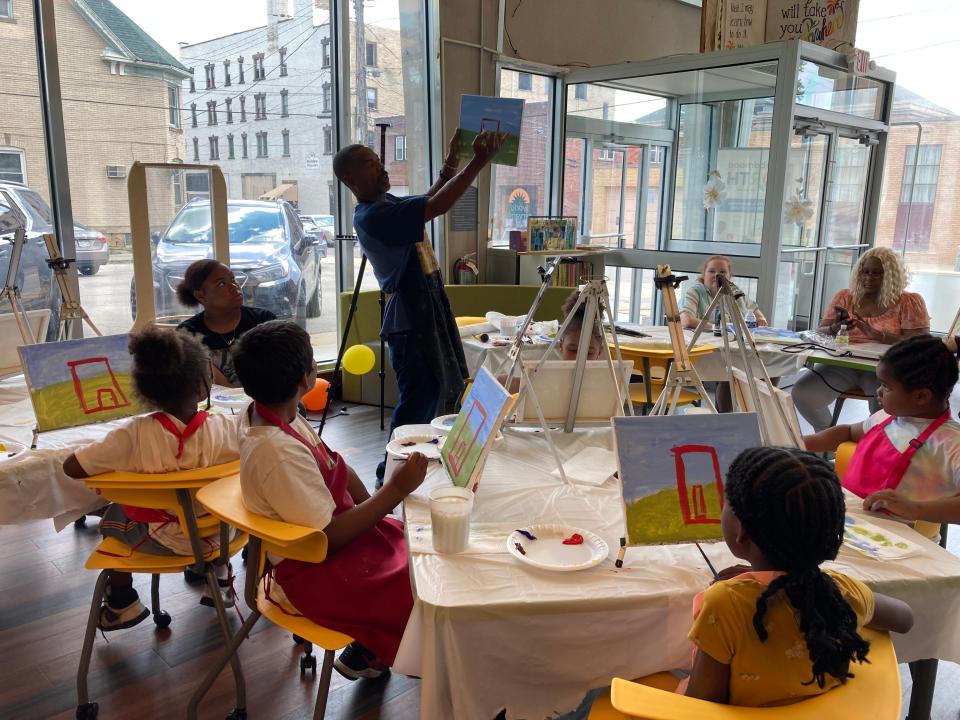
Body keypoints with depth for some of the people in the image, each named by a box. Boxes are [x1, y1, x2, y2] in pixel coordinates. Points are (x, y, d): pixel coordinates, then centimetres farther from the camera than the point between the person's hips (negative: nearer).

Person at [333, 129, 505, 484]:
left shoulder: (387, 203, 10)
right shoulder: (371, 215, -20)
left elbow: (428, 200, 26)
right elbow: (438, 206, -27)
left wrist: (451, 162, 11)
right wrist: (479, 161, -26)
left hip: (429, 305, 10)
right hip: (411, 314, -10)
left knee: (430, 391, 19)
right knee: (418, 398, -4)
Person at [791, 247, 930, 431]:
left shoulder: (909, 302, 3)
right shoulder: (845, 297, 13)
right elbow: (819, 333, 9)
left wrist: (876, 334, -23)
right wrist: (835, 329, -16)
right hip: (844, 363, 3)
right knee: (801, 393, -21)